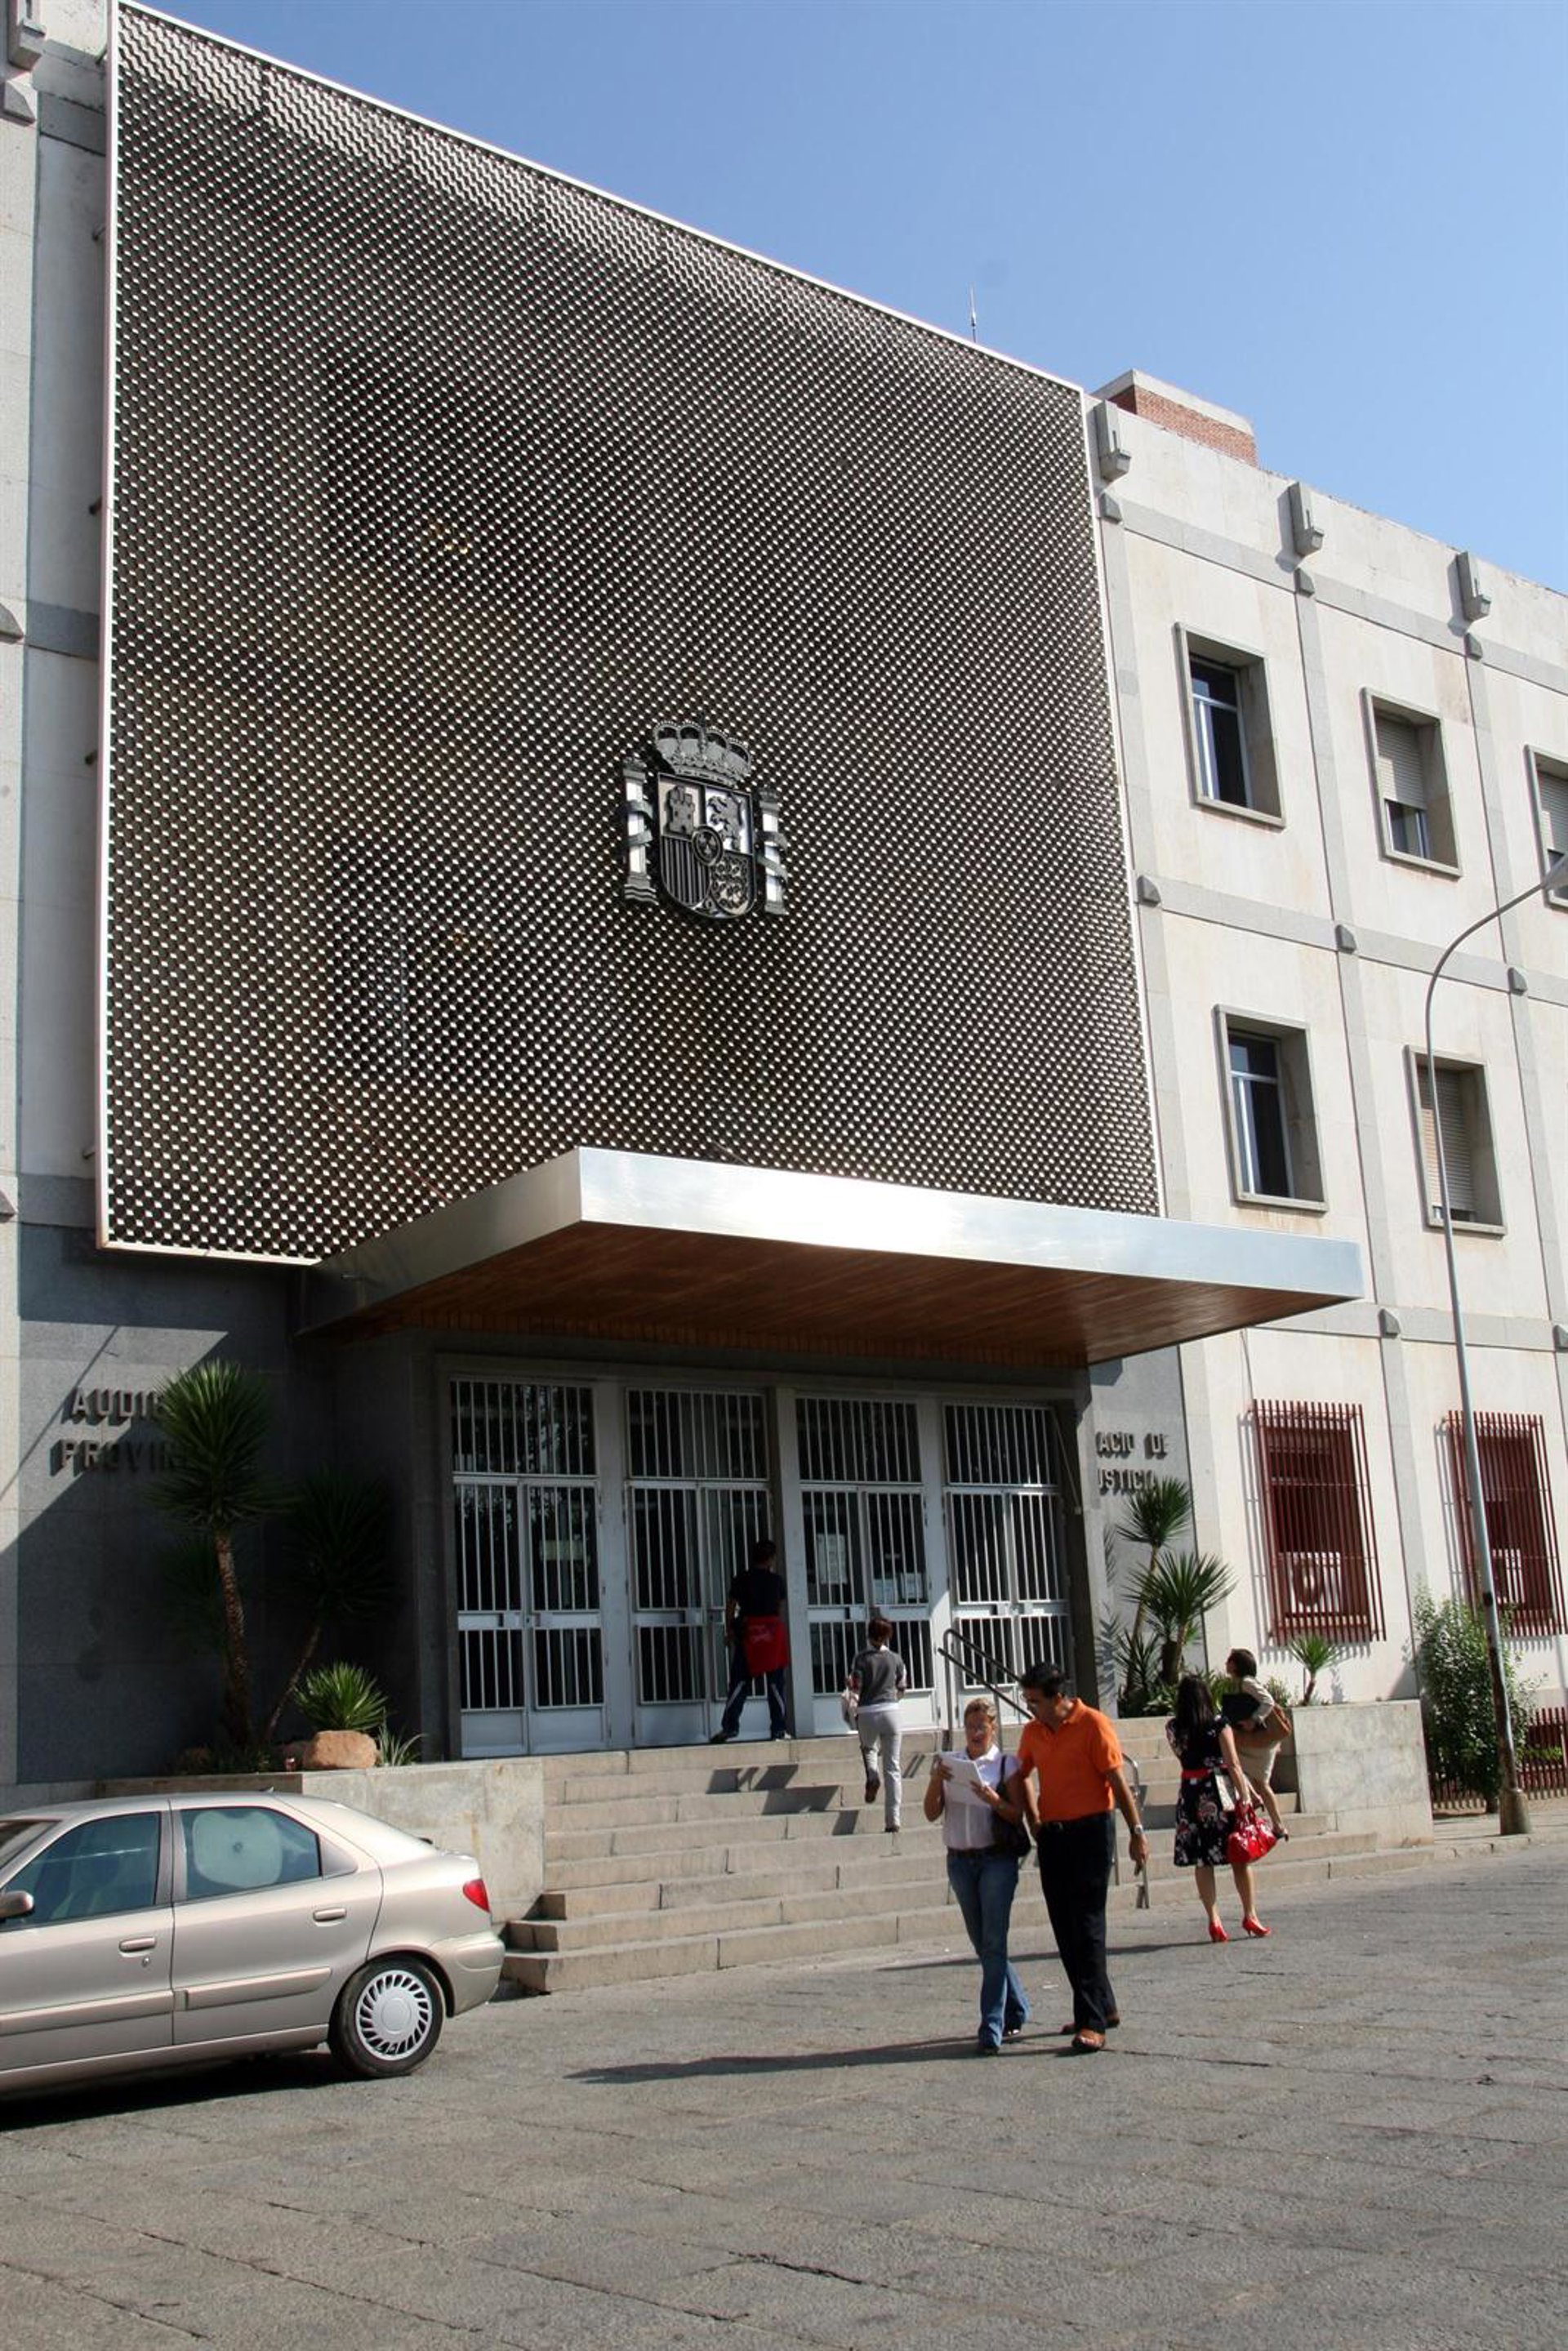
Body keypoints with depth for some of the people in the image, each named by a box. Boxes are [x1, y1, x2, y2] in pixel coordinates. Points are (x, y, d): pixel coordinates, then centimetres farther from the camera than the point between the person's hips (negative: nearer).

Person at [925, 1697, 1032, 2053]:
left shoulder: (1005, 1764, -1)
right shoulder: (949, 1763, 8)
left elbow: (1018, 1814, -5)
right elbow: (932, 1813, 2)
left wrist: (993, 1799, -23)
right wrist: (935, 1780, -14)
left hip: (997, 1860, -4)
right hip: (960, 1861, 4)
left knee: (993, 1944, -10)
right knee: (983, 1945, 12)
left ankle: (992, 2027, -9)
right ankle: (1016, 2013, 27)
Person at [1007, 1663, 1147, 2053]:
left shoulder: (1093, 1725, -10)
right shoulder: (1033, 1732, 9)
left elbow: (1118, 1781, -9)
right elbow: (1019, 1777, 20)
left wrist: (1136, 1832, -10)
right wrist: (1032, 1823, 12)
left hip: (1090, 1832, -7)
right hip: (1051, 1835, 7)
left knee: (1087, 1927, -9)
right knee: (1065, 1929, 9)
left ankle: (1093, 2024, -9)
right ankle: (1103, 2006, 22)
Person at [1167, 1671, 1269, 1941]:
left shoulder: (1173, 1728, 0)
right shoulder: (1219, 1724, -7)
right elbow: (1233, 1765, -9)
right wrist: (1245, 1796, -7)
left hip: (1191, 1795, 2)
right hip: (1221, 1793, -2)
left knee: (1202, 1860, 6)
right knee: (1239, 1856, 10)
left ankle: (1214, 1920, 2)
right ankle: (1250, 1915, 16)